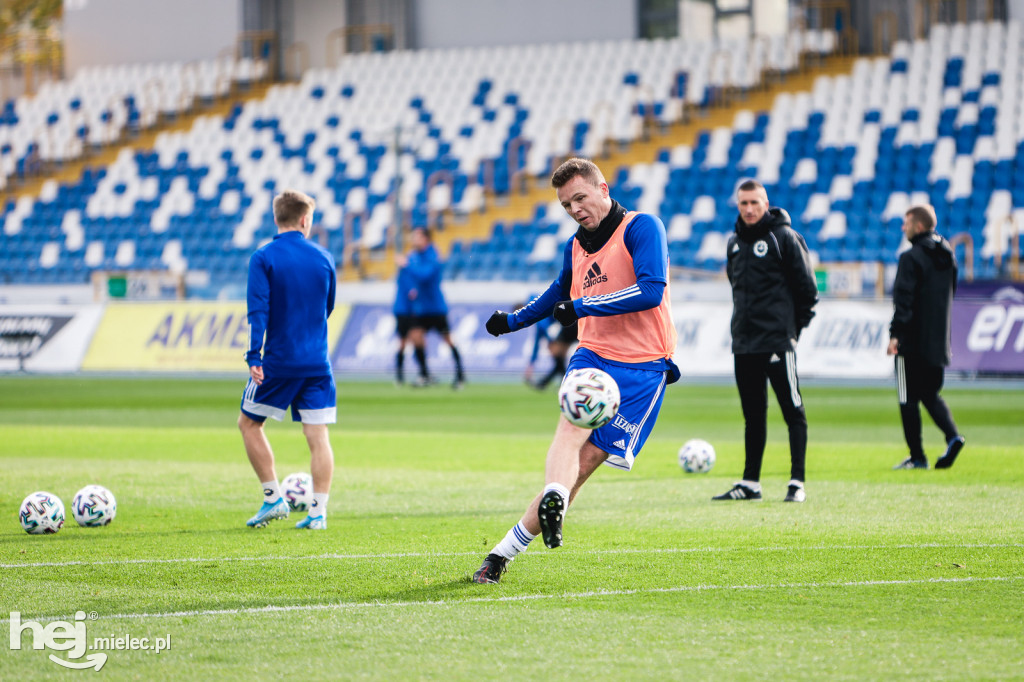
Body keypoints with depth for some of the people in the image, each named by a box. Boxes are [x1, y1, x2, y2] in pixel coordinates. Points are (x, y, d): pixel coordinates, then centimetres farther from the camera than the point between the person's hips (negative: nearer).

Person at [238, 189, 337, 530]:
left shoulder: (263, 258, -5)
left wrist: (254, 357, -16)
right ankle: (318, 511, -3)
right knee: (318, 436, 3)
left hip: (278, 361, -3)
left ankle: (273, 499, 10)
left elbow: (258, 310, -14)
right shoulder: (324, 257, 6)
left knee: (249, 423, 14)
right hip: (318, 363, 3)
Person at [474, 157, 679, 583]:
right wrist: (514, 320, 41)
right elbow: (561, 292, 35)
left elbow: (651, 290, -22)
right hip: (592, 354, 5)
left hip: (641, 366, -5)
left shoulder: (641, 227, -8)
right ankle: (553, 501, -50)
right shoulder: (575, 247, 14)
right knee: (572, 424, -27)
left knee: (587, 459, -9)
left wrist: (583, 306, -21)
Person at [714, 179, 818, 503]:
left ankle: (797, 482, -6)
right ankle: (750, 483, 16)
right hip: (743, 343, 7)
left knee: (792, 410, -6)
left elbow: (807, 288, -4)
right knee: (752, 413, 11)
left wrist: (795, 327, -3)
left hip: (777, 342, -7)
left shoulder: (784, 237, -5)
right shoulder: (735, 242, 14)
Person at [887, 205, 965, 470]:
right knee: (930, 395, 16)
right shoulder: (947, 255, 11)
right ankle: (952, 436, -7)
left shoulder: (911, 258, -13)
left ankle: (917, 456, 2)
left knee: (909, 399, 1)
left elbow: (904, 299, -19)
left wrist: (895, 334, -21)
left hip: (913, 341, -7)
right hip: (939, 342, 7)